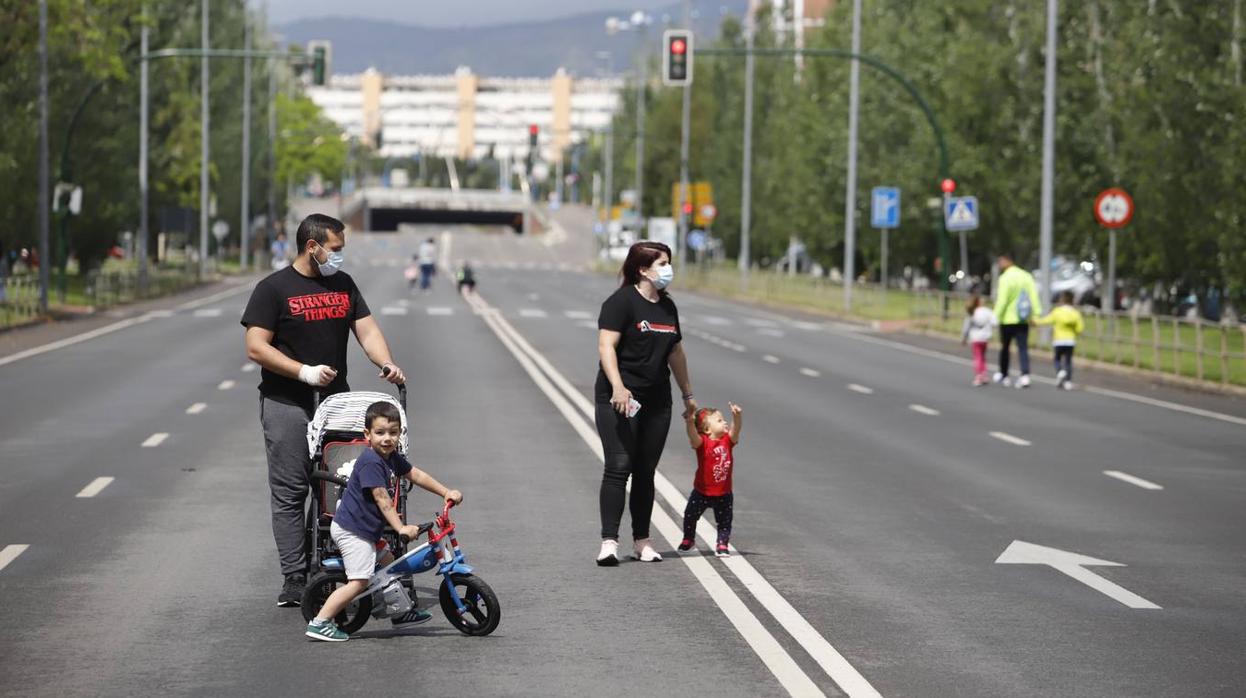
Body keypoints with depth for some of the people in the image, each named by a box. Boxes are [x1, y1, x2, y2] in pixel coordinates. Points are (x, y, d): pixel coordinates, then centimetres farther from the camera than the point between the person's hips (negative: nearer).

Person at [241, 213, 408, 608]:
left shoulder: (343, 284, 14)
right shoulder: (274, 289, -4)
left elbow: (366, 330, 7)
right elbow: (256, 348, -10)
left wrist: (386, 362, -13)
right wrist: (305, 372, -18)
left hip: (336, 399, 5)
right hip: (286, 404, -5)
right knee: (290, 493, -4)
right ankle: (295, 579, -4)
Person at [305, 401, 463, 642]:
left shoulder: (392, 457, 8)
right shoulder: (370, 462, -22)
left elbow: (416, 475, 17)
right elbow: (382, 500, -24)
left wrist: (446, 492, 12)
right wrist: (401, 528, -26)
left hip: (365, 529, 10)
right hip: (352, 530, -10)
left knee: (389, 564, 22)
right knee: (359, 581, -14)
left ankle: (401, 612, 38)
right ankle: (320, 623, -15)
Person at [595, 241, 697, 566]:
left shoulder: (667, 306, 14)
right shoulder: (621, 302, -9)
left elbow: (675, 352, 24)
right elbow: (606, 346, -18)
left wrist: (688, 394, 28)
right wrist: (618, 386, -30)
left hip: (657, 401, 7)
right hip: (620, 400, -7)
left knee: (646, 471, 9)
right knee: (619, 467, -11)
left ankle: (642, 541, 16)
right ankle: (609, 541, -11)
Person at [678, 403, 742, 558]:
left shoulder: (727, 440, -7)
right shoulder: (702, 442, -17)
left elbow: (735, 429, -24)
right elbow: (693, 436, -37)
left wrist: (737, 417, -45)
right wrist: (690, 423, -59)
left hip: (723, 493, 2)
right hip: (702, 492, -2)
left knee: (724, 522, 7)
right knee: (690, 516, 12)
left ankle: (722, 544, 22)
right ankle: (688, 539, 35)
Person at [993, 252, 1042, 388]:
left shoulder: (1005, 278, -13)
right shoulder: (1026, 276, 5)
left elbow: (1002, 300, -19)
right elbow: (1034, 296, 2)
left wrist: (996, 316, -15)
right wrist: (1036, 314, 3)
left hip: (1008, 320, -5)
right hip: (1023, 320, 5)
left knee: (1004, 347, 12)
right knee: (1023, 348, 1)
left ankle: (1004, 376, 22)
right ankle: (1025, 375, -14)